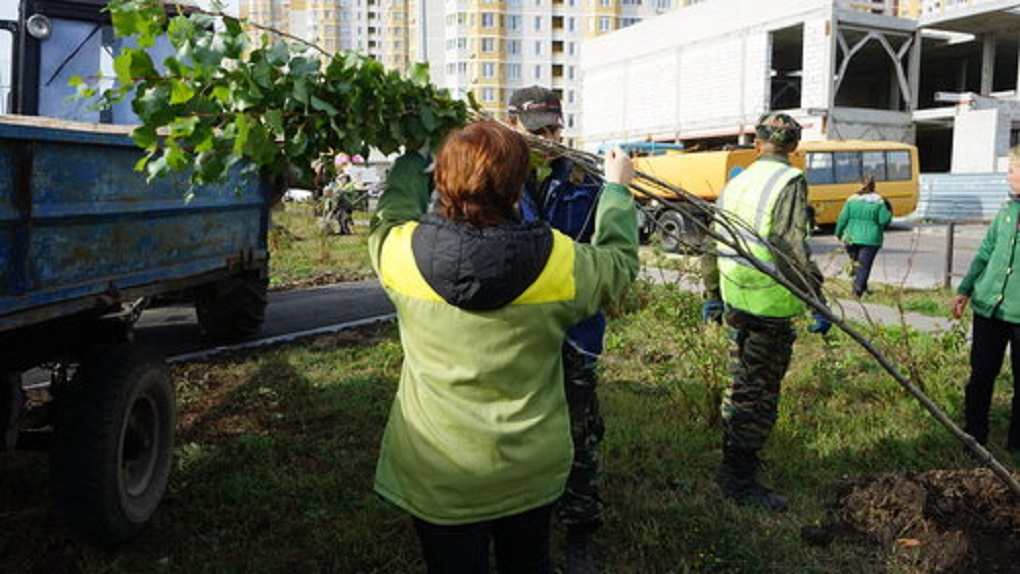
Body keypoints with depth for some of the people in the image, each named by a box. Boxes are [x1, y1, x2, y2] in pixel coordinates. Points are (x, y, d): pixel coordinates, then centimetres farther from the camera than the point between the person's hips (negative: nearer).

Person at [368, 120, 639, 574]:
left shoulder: (402, 252, -18)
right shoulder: (559, 263, -19)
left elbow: (390, 217, 7)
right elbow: (620, 261, 3)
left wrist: (411, 159, 24)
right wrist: (617, 188, 18)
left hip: (437, 478, 0)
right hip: (533, 470, 1)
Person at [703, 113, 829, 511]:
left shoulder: (735, 183, 12)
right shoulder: (789, 182, -11)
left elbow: (714, 242, 17)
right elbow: (793, 251, -20)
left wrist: (711, 291, 27)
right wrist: (817, 302, -14)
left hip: (735, 299, 8)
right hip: (770, 304, -7)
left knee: (740, 381, 21)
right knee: (760, 390, 1)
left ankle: (734, 457, 35)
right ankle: (738, 476, 7)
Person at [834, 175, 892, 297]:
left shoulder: (852, 199, -1)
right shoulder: (878, 201, -7)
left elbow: (843, 218, -1)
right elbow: (884, 220, -10)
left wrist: (838, 234, 9)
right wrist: (889, 214, 11)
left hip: (852, 238, 3)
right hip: (870, 239, -2)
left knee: (857, 263, 20)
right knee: (864, 265, 2)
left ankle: (863, 287, 25)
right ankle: (857, 291, -4)